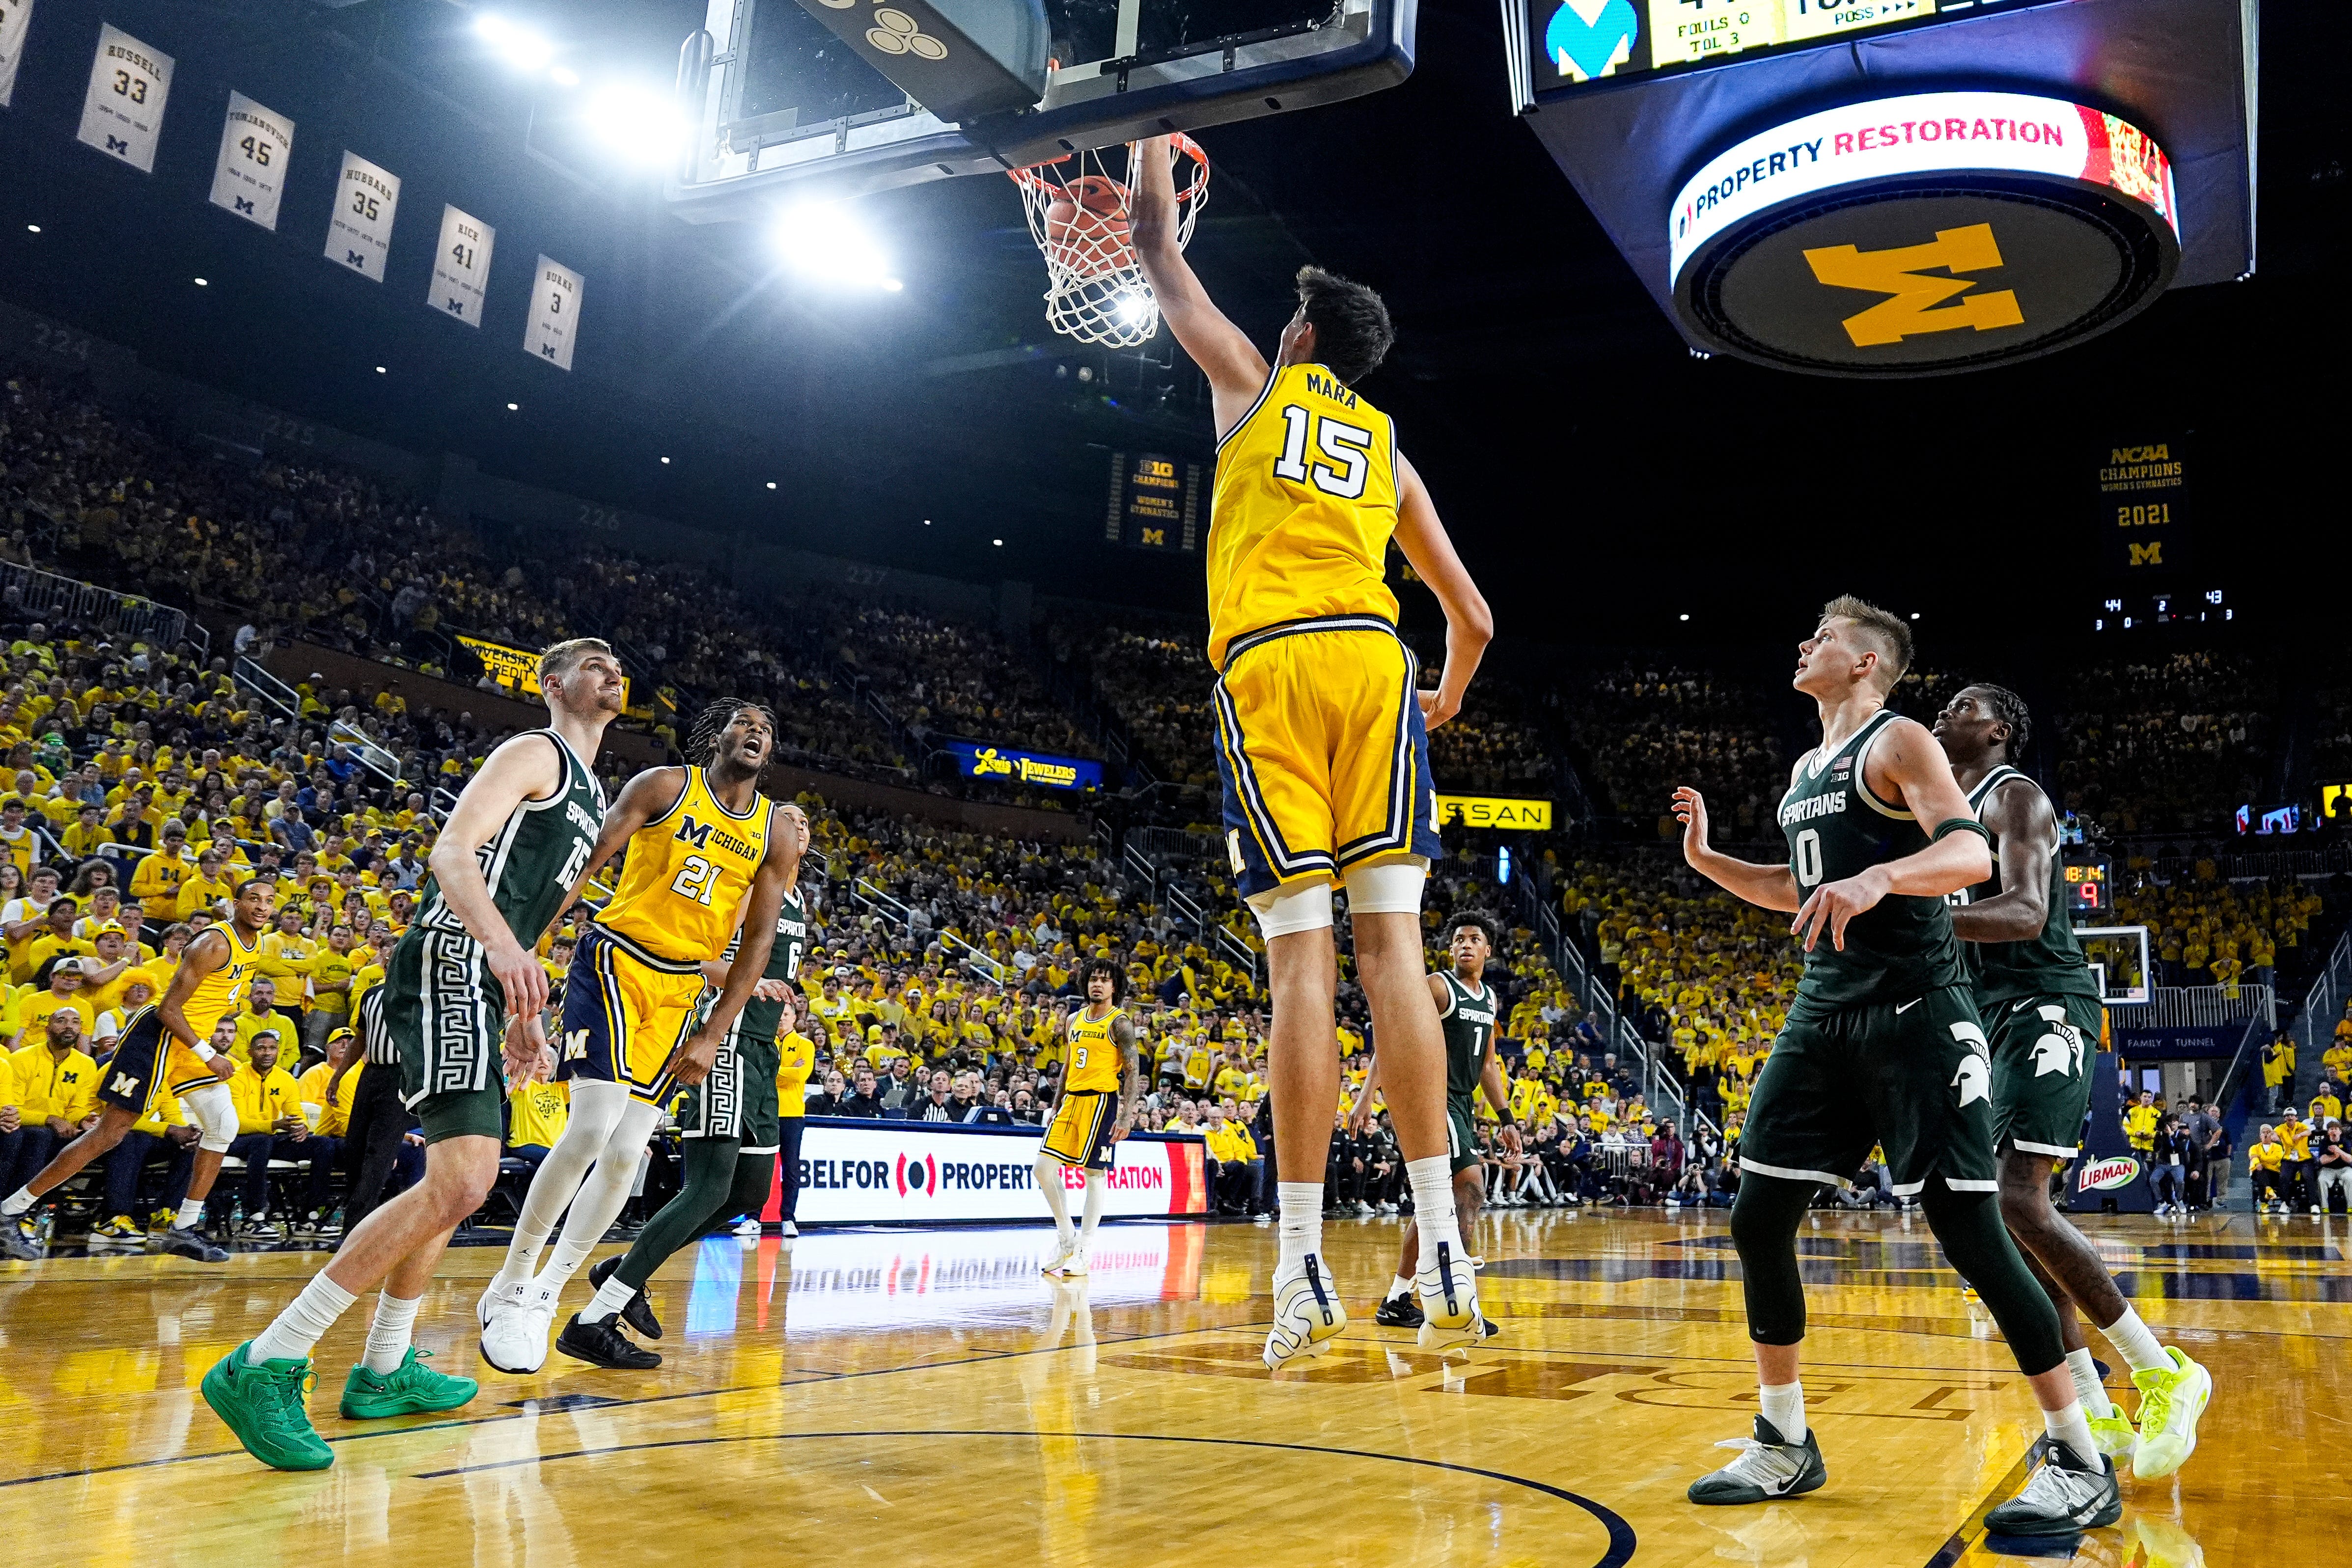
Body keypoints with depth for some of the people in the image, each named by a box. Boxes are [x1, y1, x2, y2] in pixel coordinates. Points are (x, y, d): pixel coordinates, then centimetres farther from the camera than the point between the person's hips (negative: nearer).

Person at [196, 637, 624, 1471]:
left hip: (484, 986, 11)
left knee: (458, 1183, 18)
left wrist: (522, 1016, 26)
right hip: (448, 967, -11)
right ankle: (266, 1367, -18)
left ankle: (383, 1372, 29)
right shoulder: (532, 753, -4)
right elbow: (452, 851, -18)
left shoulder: (594, 798, 25)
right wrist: (503, 945, -35)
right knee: (460, 1183, -22)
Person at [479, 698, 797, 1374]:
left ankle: (544, 1299, 16)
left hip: (680, 989, 5)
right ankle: (509, 1289, -1)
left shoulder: (778, 834, 5)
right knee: (594, 1126, -18)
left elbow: (757, 941, 5)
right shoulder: (665, 786, -3)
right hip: (615, 961, -4)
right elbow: (586, 861, -7)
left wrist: (713, 1036, -1)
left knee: (627, 1154, 2)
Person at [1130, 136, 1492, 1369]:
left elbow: (1160, 254, 33)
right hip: (1374, 664, 3)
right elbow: (1471, 620, 24)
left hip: (1270, 666, -3)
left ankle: (1304, 1268, -8)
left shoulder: (1255, 384, 19)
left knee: (1300, 955, -8)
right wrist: (1444, 705, 43)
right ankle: (1443, 1251, -8)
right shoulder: (1389, 453, 26)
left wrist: (1152, 152, 50)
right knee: (1390, 943, -3)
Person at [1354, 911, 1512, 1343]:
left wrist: (1506, 1119, 16)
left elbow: (1488, 1066, 22)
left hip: (1462, 1104, 9)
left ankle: (1396, 1301, 19)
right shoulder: (1438, 987, -9)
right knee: (1471, 1186, -18)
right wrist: (1367, 1094, -25)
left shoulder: (1489, 998, 15)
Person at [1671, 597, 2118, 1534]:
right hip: (1824, 1013, 8)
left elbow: (1973, 854, -20)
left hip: (1915, 1015, -8)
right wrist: (1707, 859, 18)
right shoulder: (1805, 770, 18)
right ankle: (1785, 1447, 16)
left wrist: (1877, 879, -38)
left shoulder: (1898, 743, -6)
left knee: (1968, 1230, -9)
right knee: (1757, 1222, 3)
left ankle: (2082, 1466, 7)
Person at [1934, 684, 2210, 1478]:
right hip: (2001, 1023, 10)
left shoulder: (2014, 795, -7)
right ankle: (2097, 1415, 10)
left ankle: (2164, 1375, -7)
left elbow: (2027, 913, -23)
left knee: (2019, 1201, -20)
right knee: (2010, 1209, 5)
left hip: (2046, 1010, -10)